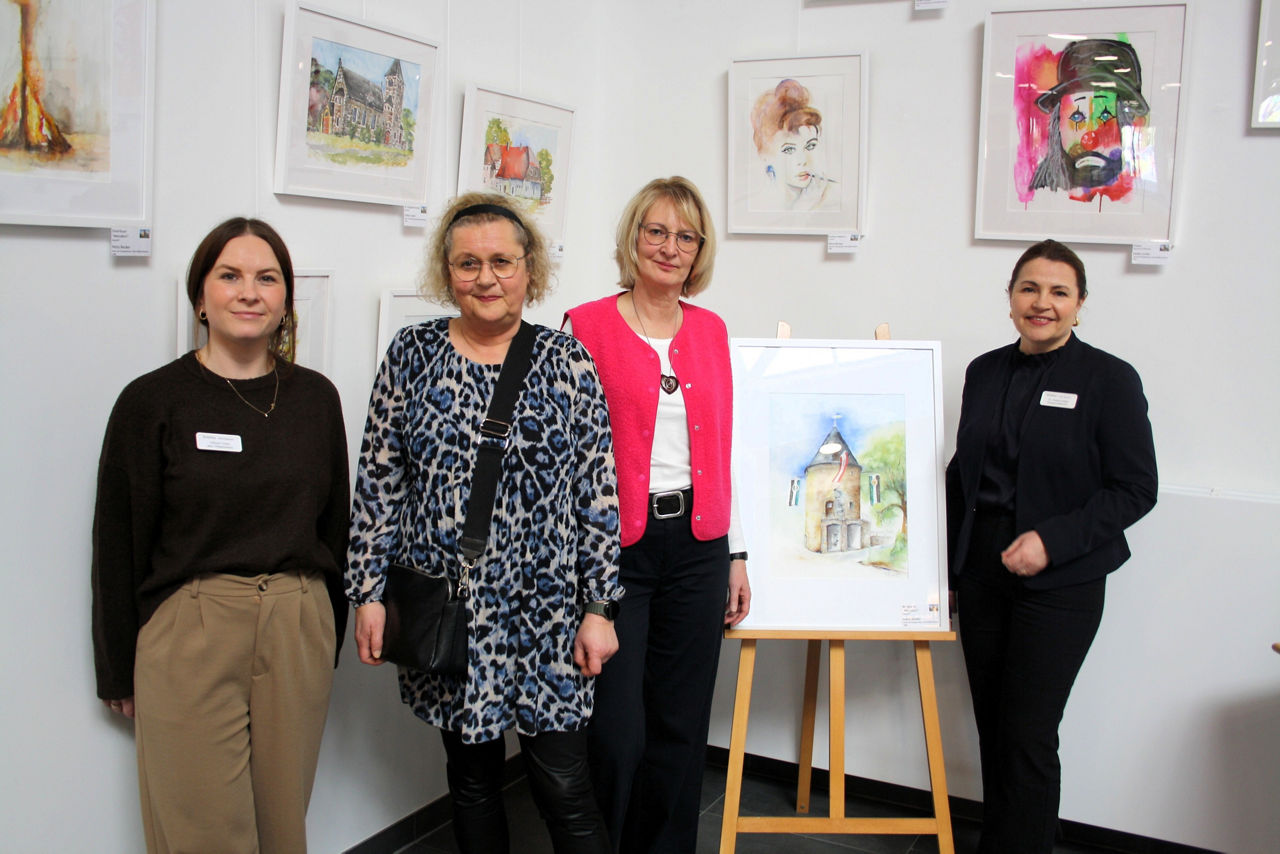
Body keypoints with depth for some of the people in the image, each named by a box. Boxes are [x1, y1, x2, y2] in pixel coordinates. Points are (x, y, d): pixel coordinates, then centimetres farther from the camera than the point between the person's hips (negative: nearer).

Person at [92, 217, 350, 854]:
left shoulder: (315, 398, 5)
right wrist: (119, 672, 2)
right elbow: (119, 545, -1)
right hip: (188, 635, -3)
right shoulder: (152, 402, -5)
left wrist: (330, 636, 13)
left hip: (297, 633, 3)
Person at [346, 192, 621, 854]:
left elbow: (598, 493, -2)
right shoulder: (411, 355, 3)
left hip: (546, 611, -1)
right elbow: (378, 483, 4)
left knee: (564, 786, 0)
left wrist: (599, 608, -5)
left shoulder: (567, 361, -1)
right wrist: (369, 594, 0)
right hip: (445, 608, 2)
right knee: (472, 776, 15)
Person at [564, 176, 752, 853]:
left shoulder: (711, 331, 12)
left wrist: (735, 552, 12)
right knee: (616, 732, -4)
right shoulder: (586, 326, -2)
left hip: (696, 544, 4)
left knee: (680, 725, 11)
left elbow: (720, 448, 14)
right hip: (615, 545, -4)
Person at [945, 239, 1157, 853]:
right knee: (991, 727, 13)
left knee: (1029, 735, -2)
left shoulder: (1110, 380, -7)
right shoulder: (985, 372, 7)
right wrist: (946, 565, 12)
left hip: (1059, 582, -4)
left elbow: (1135, 489, -8)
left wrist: (1052, 540, -19)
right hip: (980, 570, 5)